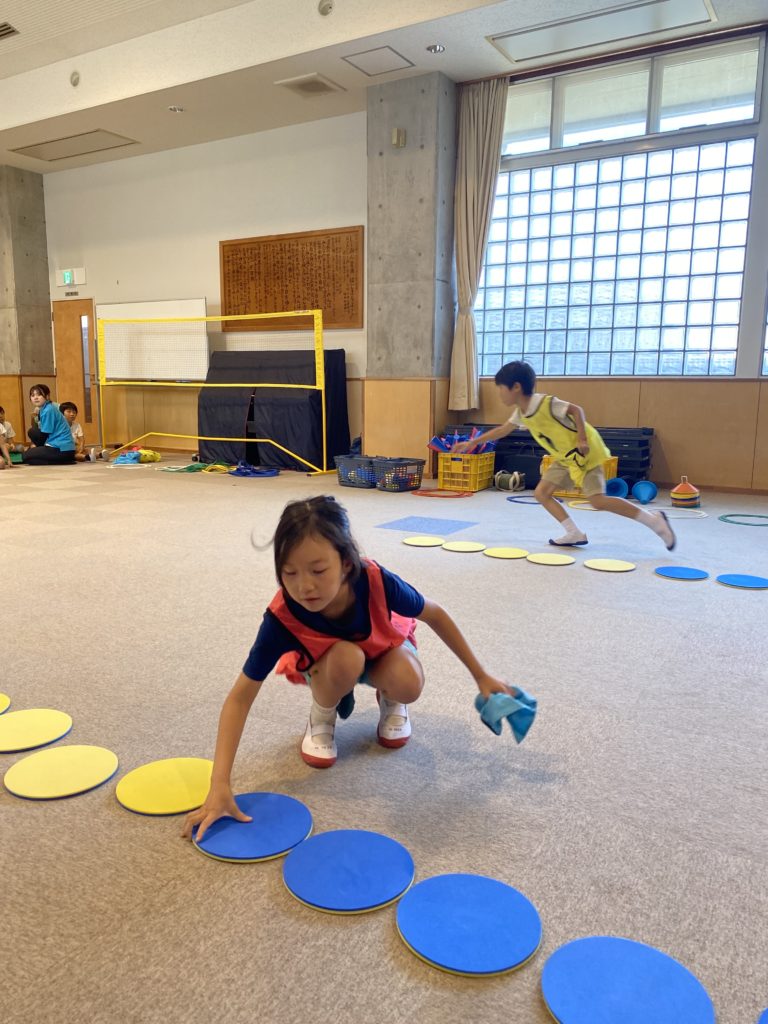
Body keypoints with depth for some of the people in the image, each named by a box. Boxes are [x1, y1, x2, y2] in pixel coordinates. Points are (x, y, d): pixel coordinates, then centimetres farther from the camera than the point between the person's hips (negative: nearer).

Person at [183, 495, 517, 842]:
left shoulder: (376, 582, -38)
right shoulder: (282, 617, -37)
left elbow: (436, 615, -18)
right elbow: (239, 698, -31)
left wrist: (481, 676, -9)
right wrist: (220, 786, -39)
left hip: (383, 647, 1)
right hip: (328, 662, 0)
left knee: (407, 686, -32)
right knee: (345, 660, -36)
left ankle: (388, 700, 5)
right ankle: (322, 715, -3)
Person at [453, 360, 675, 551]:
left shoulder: (546, 403, -22)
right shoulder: (521, 412, 4)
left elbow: (576, 410, -20)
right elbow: (503, 430, 18)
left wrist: (582, 439, -30)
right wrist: (473, 442, 17)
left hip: (586, 453, -9)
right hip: (565, 457, 9)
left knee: (597, 500, -18)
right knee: (541, 493, 3)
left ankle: (654, 520, -7)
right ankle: (574, 534, 6)